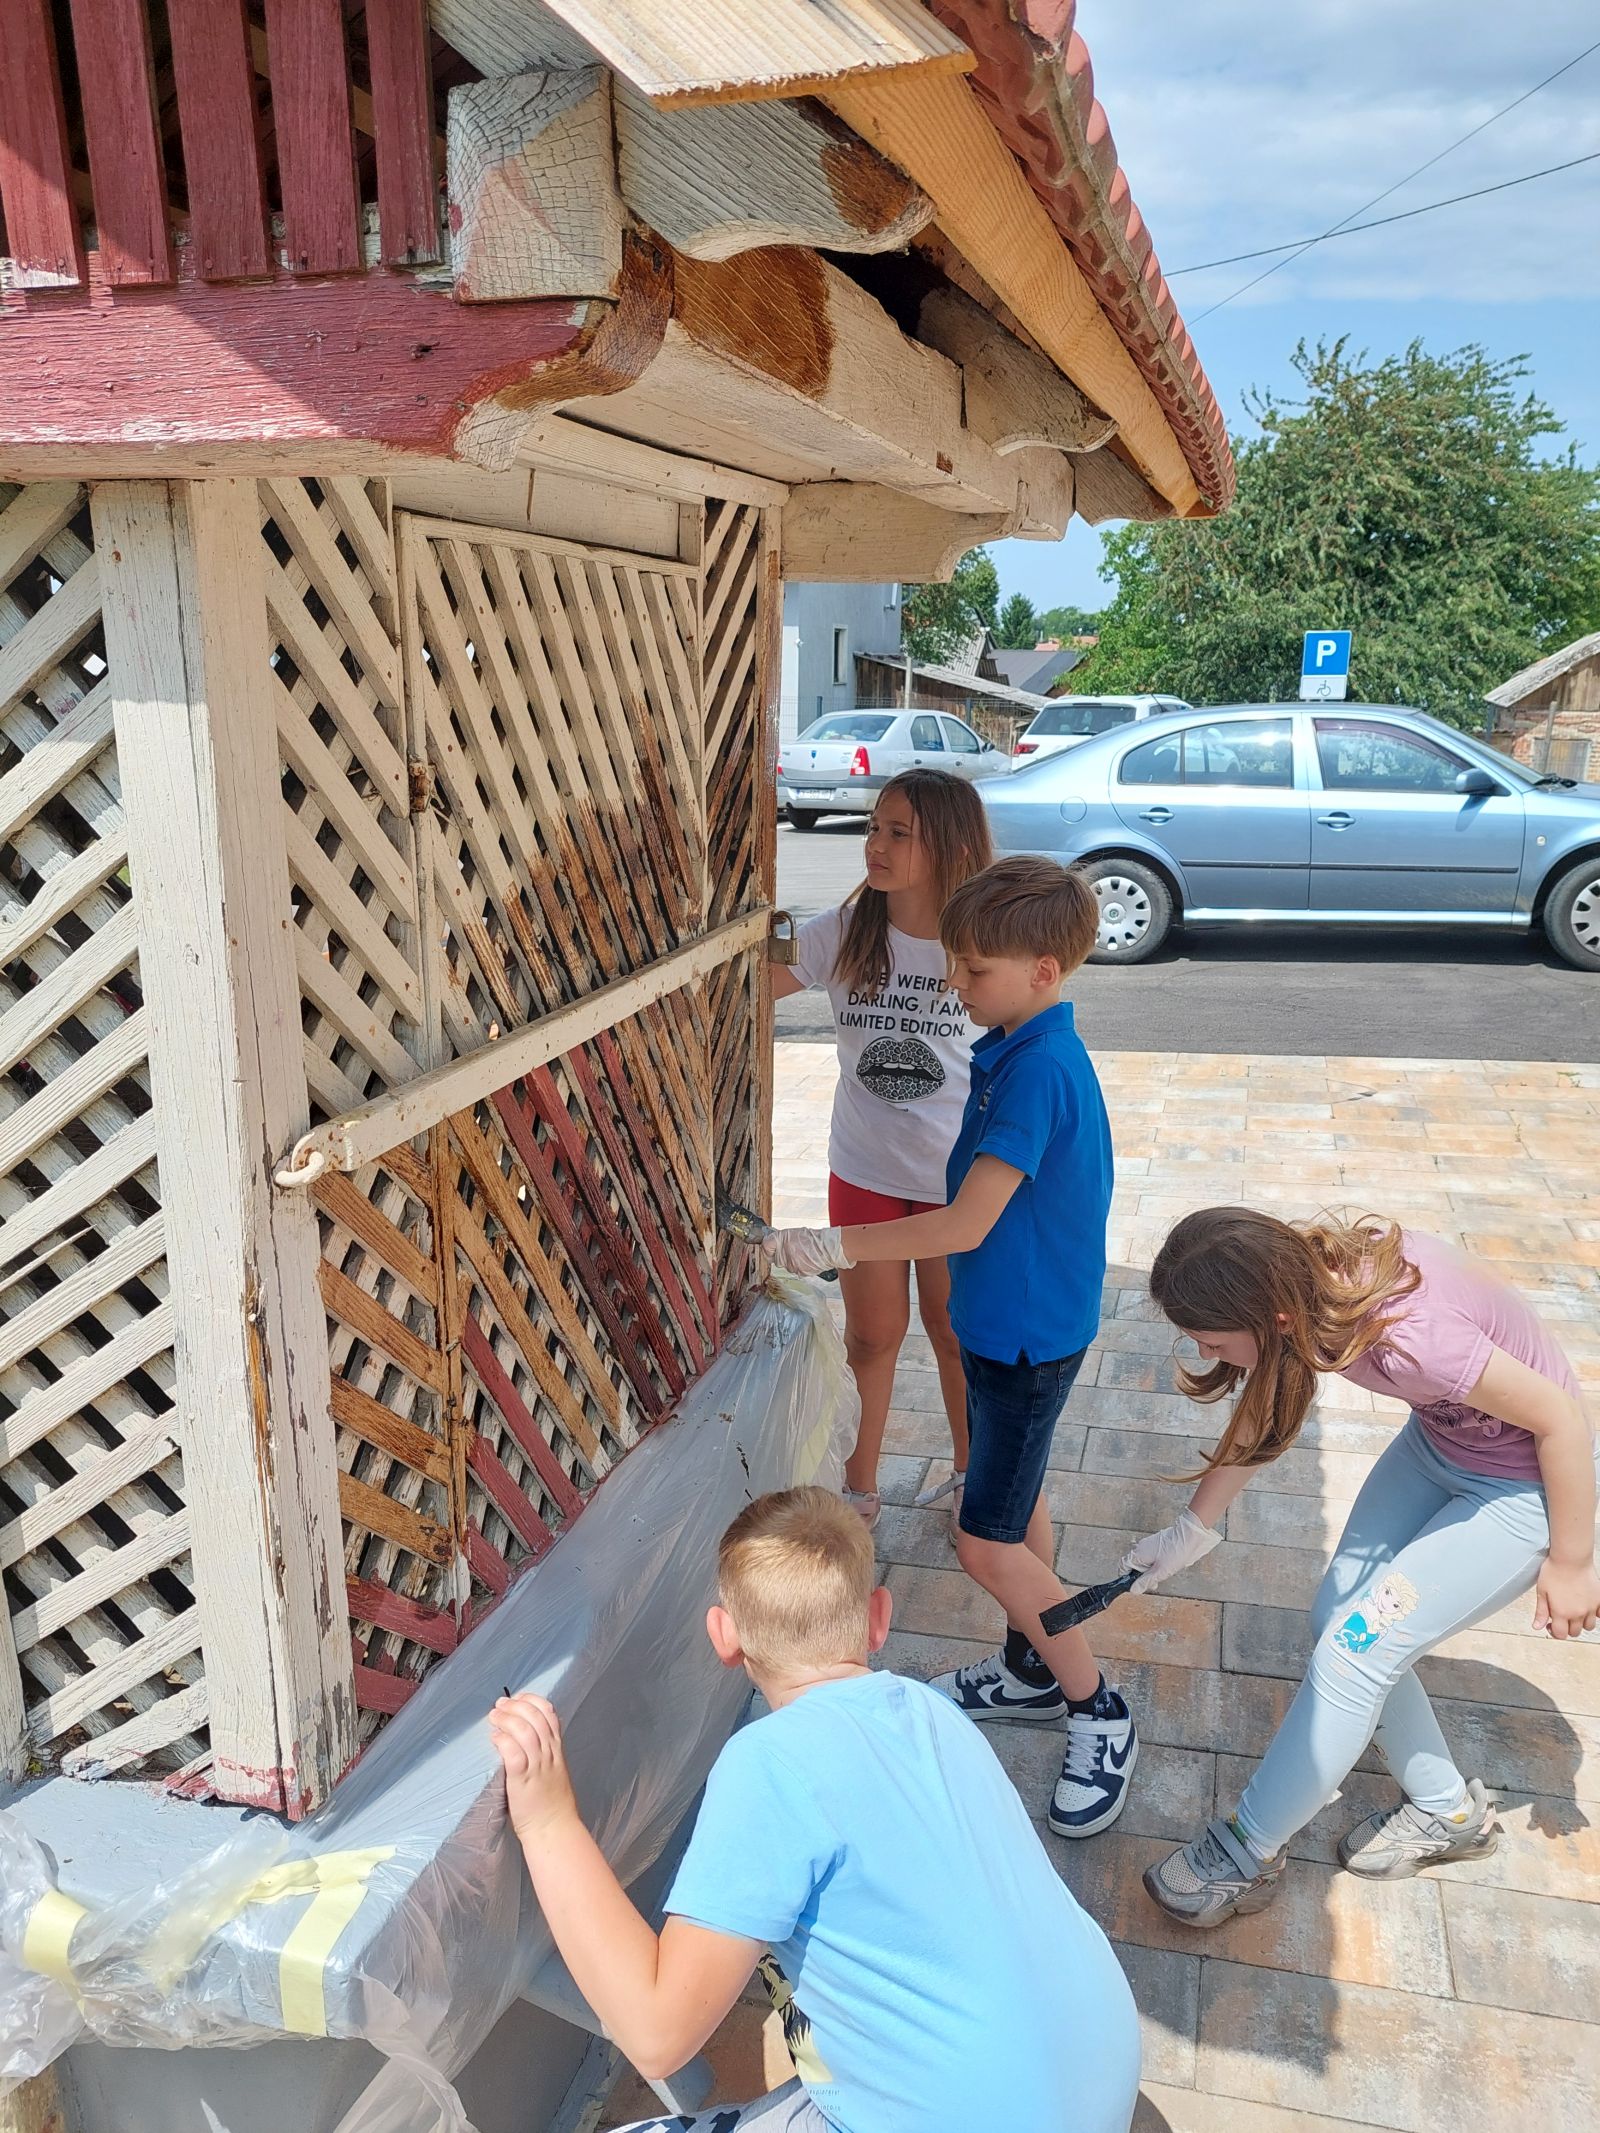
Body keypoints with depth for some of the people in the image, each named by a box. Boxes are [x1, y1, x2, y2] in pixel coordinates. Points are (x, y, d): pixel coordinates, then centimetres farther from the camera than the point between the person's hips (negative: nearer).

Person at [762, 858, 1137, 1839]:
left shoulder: (1040, 1069, -27)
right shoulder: (1020, 1049, 3)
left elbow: (966, 1224, -31)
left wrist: (835, 1245, -28)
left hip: (1027, 1333, -10)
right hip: (1012, 1322, 10)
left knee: (988, 1543, -2)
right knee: (1016, 1502, 22)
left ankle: (1100, 1715, 14)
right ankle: (1035, 1669, 41)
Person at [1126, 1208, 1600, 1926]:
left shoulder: (1408, 1336, -41)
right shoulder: (1302, 1271, -19)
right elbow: (1262, 1411, -1)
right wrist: (1194, 1528, 1)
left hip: (1524, 1482, -7)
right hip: (1437, 1441, 7)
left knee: (1355, 1650, -6)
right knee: (1338, 1617, 7)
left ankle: (1246, 1853, 13)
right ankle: (1447, 1811, 31)